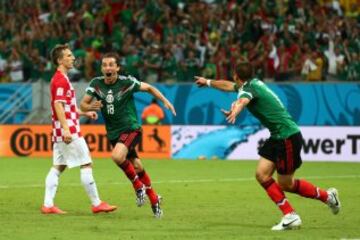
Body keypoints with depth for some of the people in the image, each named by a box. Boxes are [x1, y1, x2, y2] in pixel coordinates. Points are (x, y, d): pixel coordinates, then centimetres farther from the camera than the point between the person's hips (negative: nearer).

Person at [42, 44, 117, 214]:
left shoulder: (59, 79, 19)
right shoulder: (61, 80, -13)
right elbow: (58, 106, -23)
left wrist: (85, 113, 25)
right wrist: (66, 129, -29)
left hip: (61, 133, 10)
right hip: (69, 131, -10)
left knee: (58, 167, 7)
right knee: (86, 164, -6)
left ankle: (48, 204, 2)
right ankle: (96, 204, -3)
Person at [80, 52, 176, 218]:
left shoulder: (127, 82, -13)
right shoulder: (96, 83, -4)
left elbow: (149, 88, 2)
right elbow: (83, 104, -5)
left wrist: (165, 101, -5)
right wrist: (90, 107, -27)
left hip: (131, 128, -5)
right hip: (113, 133, 5)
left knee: (117, 156, -30)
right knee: (137, 167, 11)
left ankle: (138, 186, -10)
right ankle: (154, 199, 27)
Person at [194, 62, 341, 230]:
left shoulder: (248, 89, -16)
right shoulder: (252, 83, 12)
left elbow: (243, 100, -42)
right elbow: (228, 85, 33)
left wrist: (235, 111, -64)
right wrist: (208, 82, 45)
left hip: (288, 136, -9)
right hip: (277, 137, 9)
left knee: (285, 184, -2)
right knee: (262, 174, 1)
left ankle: (327, 196, 15)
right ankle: (290, 216, 3)